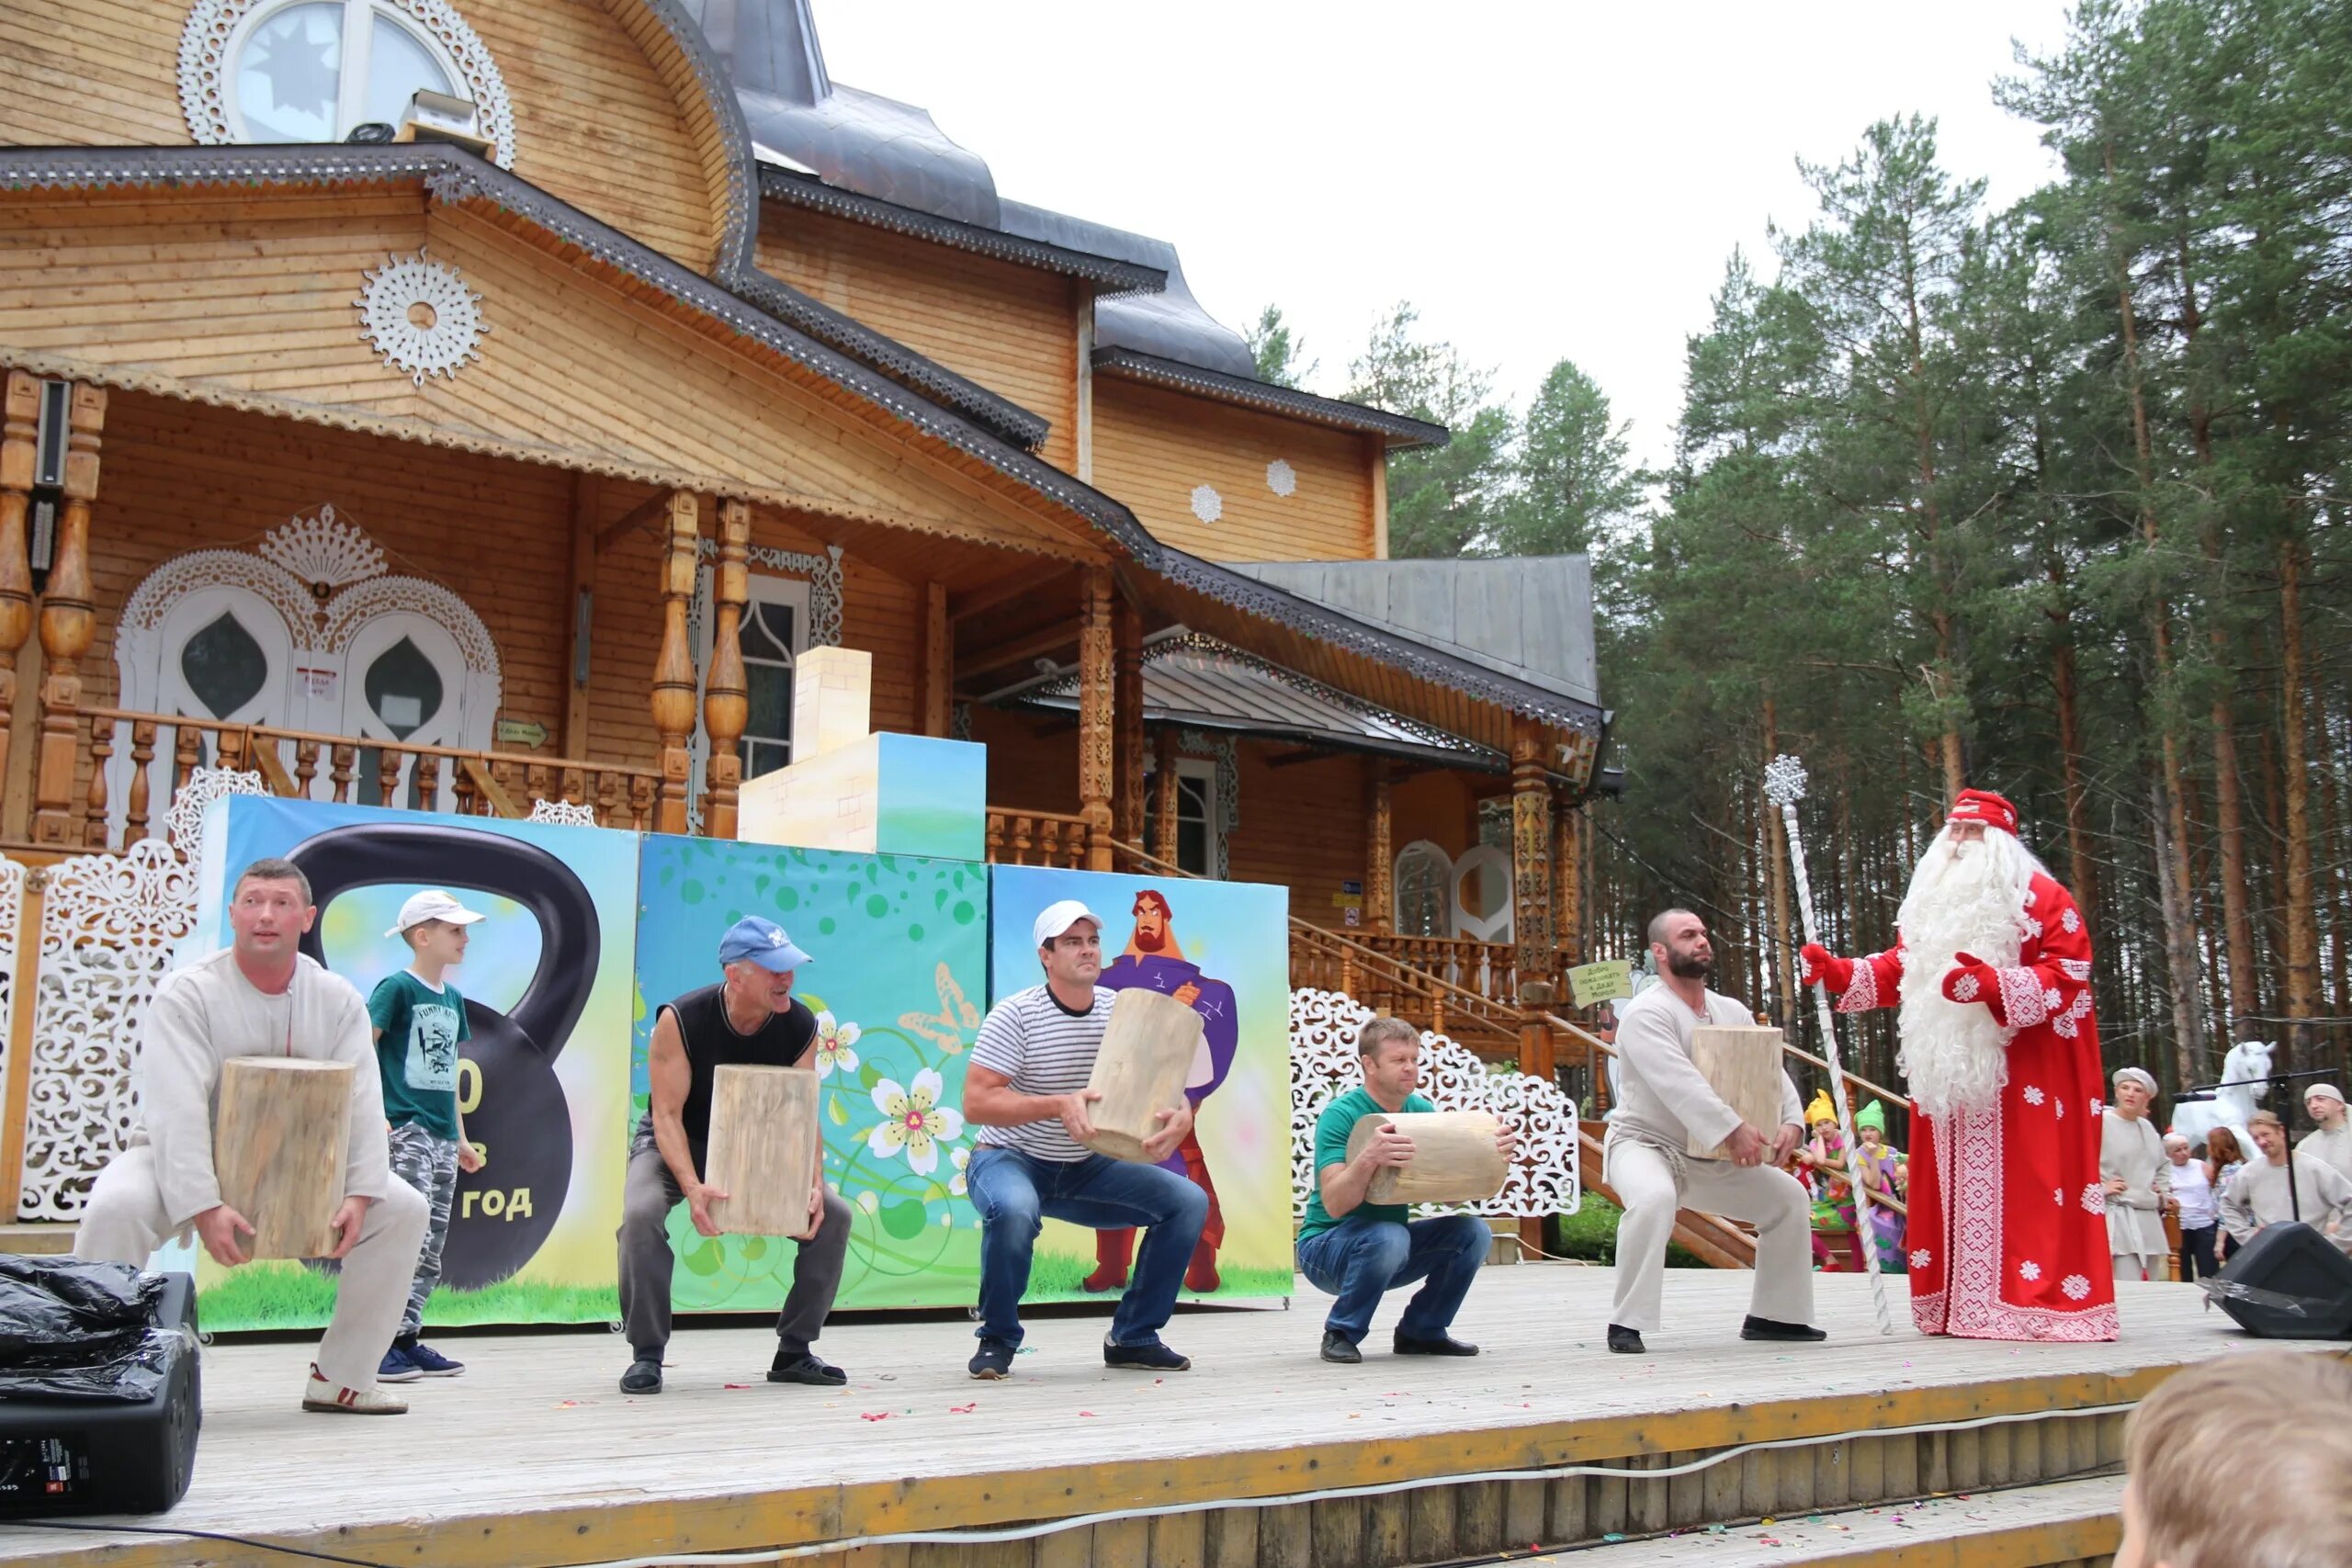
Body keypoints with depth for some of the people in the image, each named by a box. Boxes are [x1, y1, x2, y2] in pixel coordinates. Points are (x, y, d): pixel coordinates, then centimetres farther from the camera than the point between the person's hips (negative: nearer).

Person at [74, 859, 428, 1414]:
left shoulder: (338, 1000, -6)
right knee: (117, 1207, -35)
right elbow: (175, 1108, -28)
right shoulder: (188, 993, -19)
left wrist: (358, 1195, -24)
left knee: (403, 1209, -7)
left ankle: (341, 1378, 2)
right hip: (180, 1159, -4)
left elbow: (360, 1100, -11)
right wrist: (203, 1207, -37)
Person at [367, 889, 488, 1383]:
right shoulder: (396, 987, -5)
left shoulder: (452, 998, 17)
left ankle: (406, 1338, 15)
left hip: (442, 1137, 8)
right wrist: (373, 1116, -21)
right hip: (404, 1130, -8)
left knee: (432, 1250, 8)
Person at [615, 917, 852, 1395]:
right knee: (641, 1215, -33)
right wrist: (692, 1187, -43)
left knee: (833, 1214, -12)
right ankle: (646, 1356, -15)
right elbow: (667, 1114, -27)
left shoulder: (799, 1025, -17)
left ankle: (794, 1352, 3)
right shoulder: (680, 1021, -27)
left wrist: (814, 1183, -28)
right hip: (675, 1146, -3)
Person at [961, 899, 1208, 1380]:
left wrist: (1181, 1117, -27)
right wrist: (1060, 1104, -35)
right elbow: (975, 1102, -22)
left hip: (1088, 1169, 5)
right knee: (1013, 1210, -39)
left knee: (1189, 1201, -10)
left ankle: (1132, 1337, 4)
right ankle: (997, 1340, -11)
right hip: (1010, 1160, -5)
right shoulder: (1015, 1015, -16)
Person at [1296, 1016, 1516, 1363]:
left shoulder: (1422, 1111, 0)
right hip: (1327, 1246, -6)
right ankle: (1341, 1334, -12)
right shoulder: (1340, 1115, -18)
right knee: (1389, 1236, -35)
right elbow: (1334, 1205, -28)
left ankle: (1420, 1332, 5)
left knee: (1473, 1232, -12)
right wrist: (1368, 1158, -45)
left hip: (1391, 1241, 6)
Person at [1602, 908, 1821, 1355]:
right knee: (1654, 1198, -38)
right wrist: (1733, 1129, -40)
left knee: (1789, 1197, 7)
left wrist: (1792, 1122, -19)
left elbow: (1772, 1072, 1)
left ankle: (1773, 1315, 20)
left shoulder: (1733, 1013, 7)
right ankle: (1626, 1324, -29)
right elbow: (1680, 1083, -31)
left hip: (1712, 1157, 8)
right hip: (1644, 1144, -8)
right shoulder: (1645, 1014, -18)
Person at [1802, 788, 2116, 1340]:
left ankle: (2041, 1302, -7)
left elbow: (2067, 972, -11)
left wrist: (1994, 984, -25)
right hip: (1948, 1068, 6)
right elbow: (1898, 971, 16)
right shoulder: (1931, 905, 18)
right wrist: (1839, 973, 0)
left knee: (2025, 1184, -9)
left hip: (2021, 1073, -6)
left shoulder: (2040, 897, -1)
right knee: (1953, 1188, 6)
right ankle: (1957, 1303, 10)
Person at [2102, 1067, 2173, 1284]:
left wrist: (2164, 1192, 18)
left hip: (2149, 1218, 8)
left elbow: (2163, 1165, 33)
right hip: (2117, 1218, -8)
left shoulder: (2147, 1127, 15)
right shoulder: (2101, 1122, -9)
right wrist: (2100, 1187, -16)